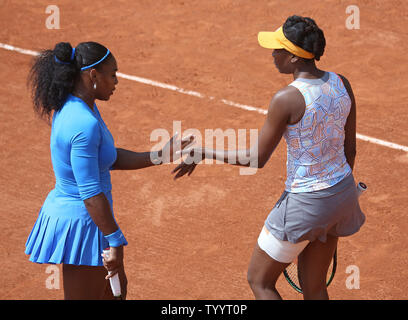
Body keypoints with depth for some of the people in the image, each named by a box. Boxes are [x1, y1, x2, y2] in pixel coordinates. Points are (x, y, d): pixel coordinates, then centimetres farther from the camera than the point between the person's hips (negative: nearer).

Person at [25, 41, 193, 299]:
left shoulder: (74, 106, 4)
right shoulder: (85, 125, -27)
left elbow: (110, 159, 11)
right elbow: (91, 193, -27)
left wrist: (158, 157, 5)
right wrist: (116, 242, -22)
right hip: (80, 223, -10)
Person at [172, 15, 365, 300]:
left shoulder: (286, 99, -23)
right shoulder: (342, 84, -3)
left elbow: (258, 159, -15)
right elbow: (350, 149, 6)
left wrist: (204, 154, -5)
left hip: (305, 202, -7)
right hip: (343, 194, 7)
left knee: (259, 281, 13)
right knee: (314, 289, 21)